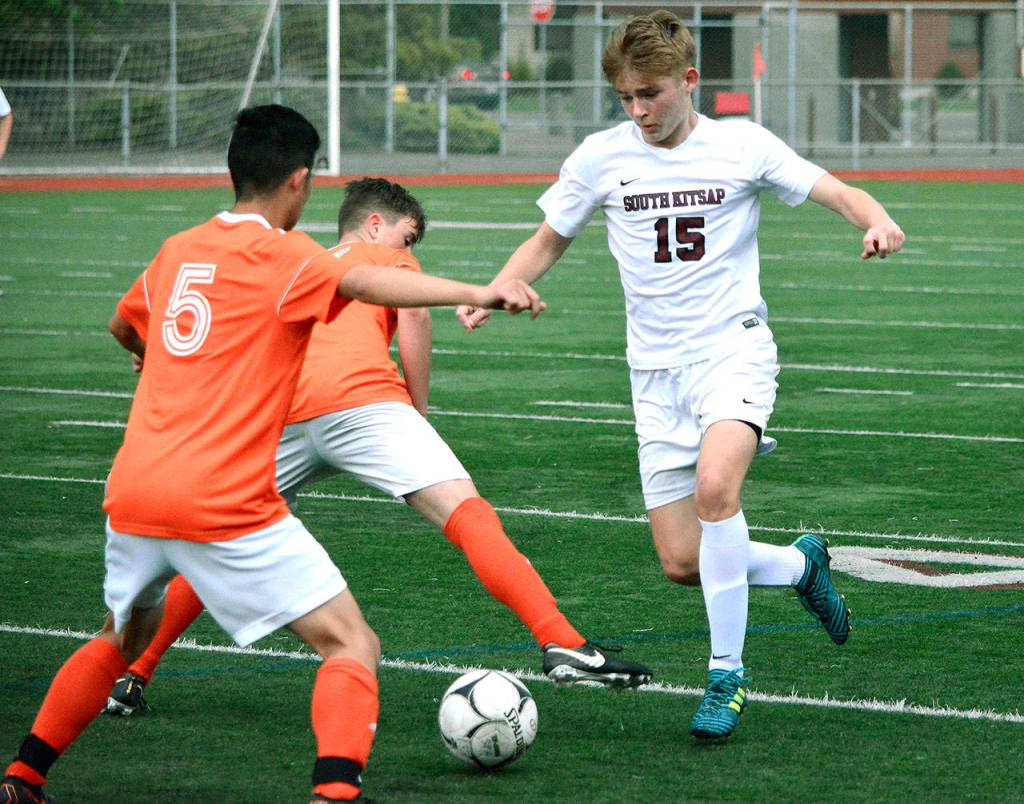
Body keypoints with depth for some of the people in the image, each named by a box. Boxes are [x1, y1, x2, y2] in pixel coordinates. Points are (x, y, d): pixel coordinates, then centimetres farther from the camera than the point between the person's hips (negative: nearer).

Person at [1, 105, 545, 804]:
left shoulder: (178, 251, 16)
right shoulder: (283, 256, -4)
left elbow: (124, 326, 36)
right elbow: (364, 283, -25)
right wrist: (477, 293, -37)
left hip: (132, 496, 7)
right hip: (224, 503, -7)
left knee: (123, 639, 32)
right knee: (351, 645, -4)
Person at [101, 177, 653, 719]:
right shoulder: (390, 259, 24)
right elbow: (412, 312, 5)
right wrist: (419, 409, 9)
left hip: (281, 418, 5)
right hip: (362, 398, -5)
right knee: (468, 516, -12)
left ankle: (131, 678, 22)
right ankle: (562, 644, -28)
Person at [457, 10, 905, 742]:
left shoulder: (741, 145, -3)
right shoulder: (601, 158, 3)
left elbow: (834, 191, -6)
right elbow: (547, 242, 14)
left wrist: (876, 220, -29)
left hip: (734, 347, -3)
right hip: (657, 371, 3)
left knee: (713, 485, -32)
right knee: (682, 563, -3)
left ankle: (727, 675, -18)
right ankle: (800, 564, 29)